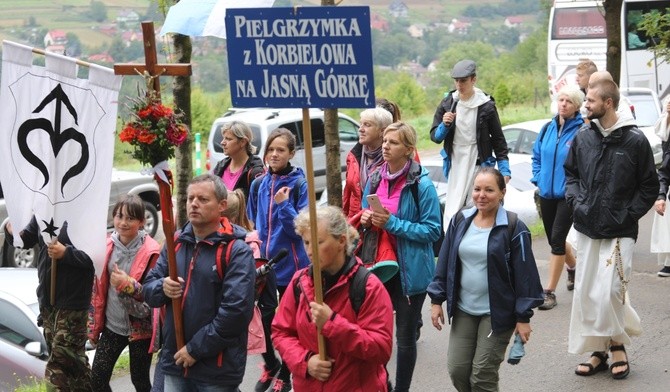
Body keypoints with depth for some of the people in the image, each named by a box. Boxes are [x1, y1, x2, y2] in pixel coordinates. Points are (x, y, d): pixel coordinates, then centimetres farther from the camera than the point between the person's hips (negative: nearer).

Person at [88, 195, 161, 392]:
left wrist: (128, 285, -29)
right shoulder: (108, 246, 1)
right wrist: (94, 326, 11)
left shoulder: (151, 252, -14)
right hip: (112, 325, 4)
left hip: (140, 328, -4)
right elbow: (98, 288, 9)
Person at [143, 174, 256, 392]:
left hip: (217, 370, -5)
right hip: (174, 364, 6)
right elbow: (148, 288, 12)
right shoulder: (175, 243, 10)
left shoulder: (237, 251, -10)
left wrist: (196, 349, -17)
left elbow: (237, 310, -19)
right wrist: (162, 288, -12)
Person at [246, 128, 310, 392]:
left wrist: (284, 205, -26)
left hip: (290, 264, -4)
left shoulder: (299, 185, -10)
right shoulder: (258, 185, 4)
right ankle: (269, 366, 32)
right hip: (262, 261, 4)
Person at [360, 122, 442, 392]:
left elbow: (432, 230, -15)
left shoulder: (421, 184, -14)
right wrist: (366, 219, -6)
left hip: (409, 270, -5)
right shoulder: (375, 178, 4)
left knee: (405, 336, 8)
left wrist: (392, 223, -21)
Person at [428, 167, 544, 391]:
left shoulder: (513, 229, -11)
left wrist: (523, 317, -10)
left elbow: (524, 275, -10)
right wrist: (437, 300, 7)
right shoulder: (460, 220, 3)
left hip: (497, 313, -5)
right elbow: (444, 262, 10)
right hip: (463, 310, 5)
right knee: (457, 370, 3)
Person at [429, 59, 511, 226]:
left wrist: (504, 169, -1)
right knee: (452, 211, -2)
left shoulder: (486, 106, -3)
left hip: (479, 164, -2)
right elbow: (435, 136, 7)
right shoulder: (447, 104, 4)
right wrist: (444, 125, -15)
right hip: (455, 164, 2)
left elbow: (498, 139, 3)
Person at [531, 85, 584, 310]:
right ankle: (573, 267, 47)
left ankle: (550, 292, -6)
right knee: (554, 239, 18)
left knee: (557, 239, -11)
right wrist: (538, 178, 7)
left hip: (568, 195, -6)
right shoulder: (548, 129, 7)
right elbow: (537, 156, 18)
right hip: (547, 193, 6)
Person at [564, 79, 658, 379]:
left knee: (610, 293, -11)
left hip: (619, 233, -5)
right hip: (586, 229, 5)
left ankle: (617, 345, 11)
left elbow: (649, 186, 0)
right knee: (585, 293, 5)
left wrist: (628, 215, -8)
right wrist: (575, 200, 2)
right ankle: (599, 351, 16)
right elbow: (570, 172, 18)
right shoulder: (583, 137, 5)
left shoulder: (635, 140, -6)